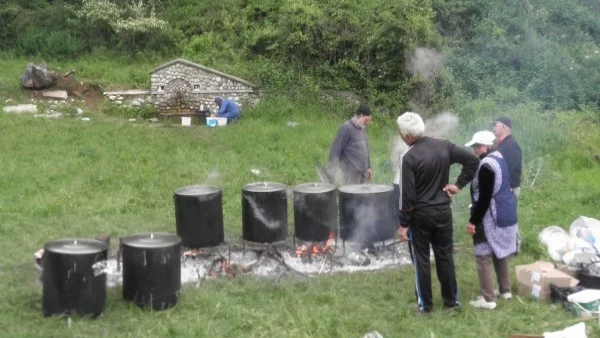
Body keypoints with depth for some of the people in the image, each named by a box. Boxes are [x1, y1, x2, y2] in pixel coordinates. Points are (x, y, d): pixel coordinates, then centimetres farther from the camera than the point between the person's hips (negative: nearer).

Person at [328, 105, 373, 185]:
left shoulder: (362, 129, 15)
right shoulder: (346, 128, -10)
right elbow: (335, 150, -13)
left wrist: (368, 167, 23)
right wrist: (333, 172, -17)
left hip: (363, 173, 8)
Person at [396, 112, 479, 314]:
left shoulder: (410, 158, -18)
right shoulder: (443, 146, -2)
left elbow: (407, 195, -18)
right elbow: (472, 161, 3)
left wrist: (403, 223, -9)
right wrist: (459, 185, 6)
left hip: (420, 214, -5)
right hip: (443, 211, 5)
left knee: (421, 259, 7)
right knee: (445, 256, 14)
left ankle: (425, 304, 13)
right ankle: (452, 300, 21)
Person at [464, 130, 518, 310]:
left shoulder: (486, 166, -22)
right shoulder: (500, 159, 9)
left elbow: (484, 199, -23)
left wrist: (473, 221, -18)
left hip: (491, 219, -10)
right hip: (507, 214, 10)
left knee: (483, 256, -3)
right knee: (500, 254, 21)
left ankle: (488, 299, -2)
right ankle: (505, 290, 31)